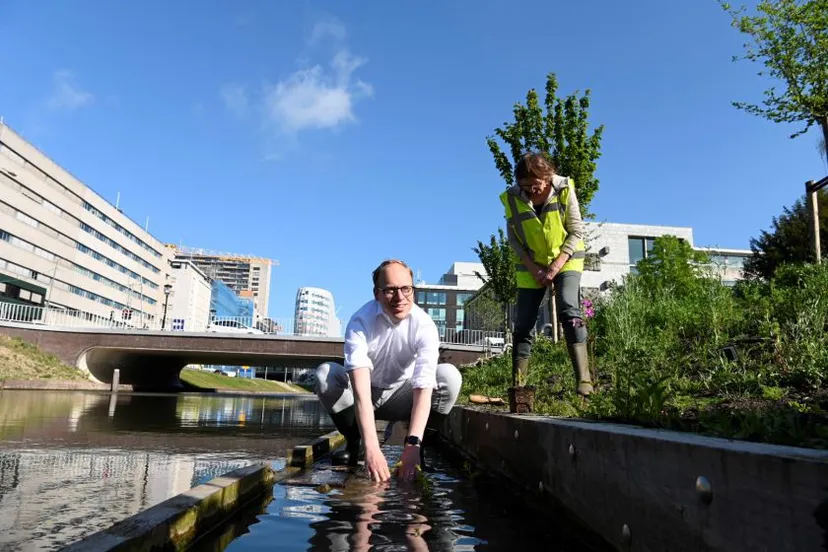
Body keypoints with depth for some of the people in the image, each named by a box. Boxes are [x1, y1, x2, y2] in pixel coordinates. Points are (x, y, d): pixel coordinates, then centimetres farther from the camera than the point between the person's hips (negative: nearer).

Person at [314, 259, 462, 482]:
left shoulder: (424, 325, -24)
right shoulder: (360, 321, -27)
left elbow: (424, 387, -34)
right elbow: (360, 388, -39)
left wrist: (412, 444, -46)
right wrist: (371, 447, -49)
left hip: (401, 398, 0)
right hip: (367, 395, 0)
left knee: (449, 376, -26)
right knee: (325, 374, -28)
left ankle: (419, 443, -7)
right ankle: (353, 442, -7)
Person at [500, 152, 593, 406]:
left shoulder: (564, 188, -14)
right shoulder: (512, 198, -12)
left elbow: (577, 231, -10)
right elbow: (513, 238, -4)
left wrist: (556, 266, -18)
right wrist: (534, 269, -12)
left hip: (565, 261, -2)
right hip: (531, 266, 2)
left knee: (569, 312, -23)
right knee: (523, 324, -1)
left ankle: (584, 380, -24)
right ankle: (517, 384, 7)